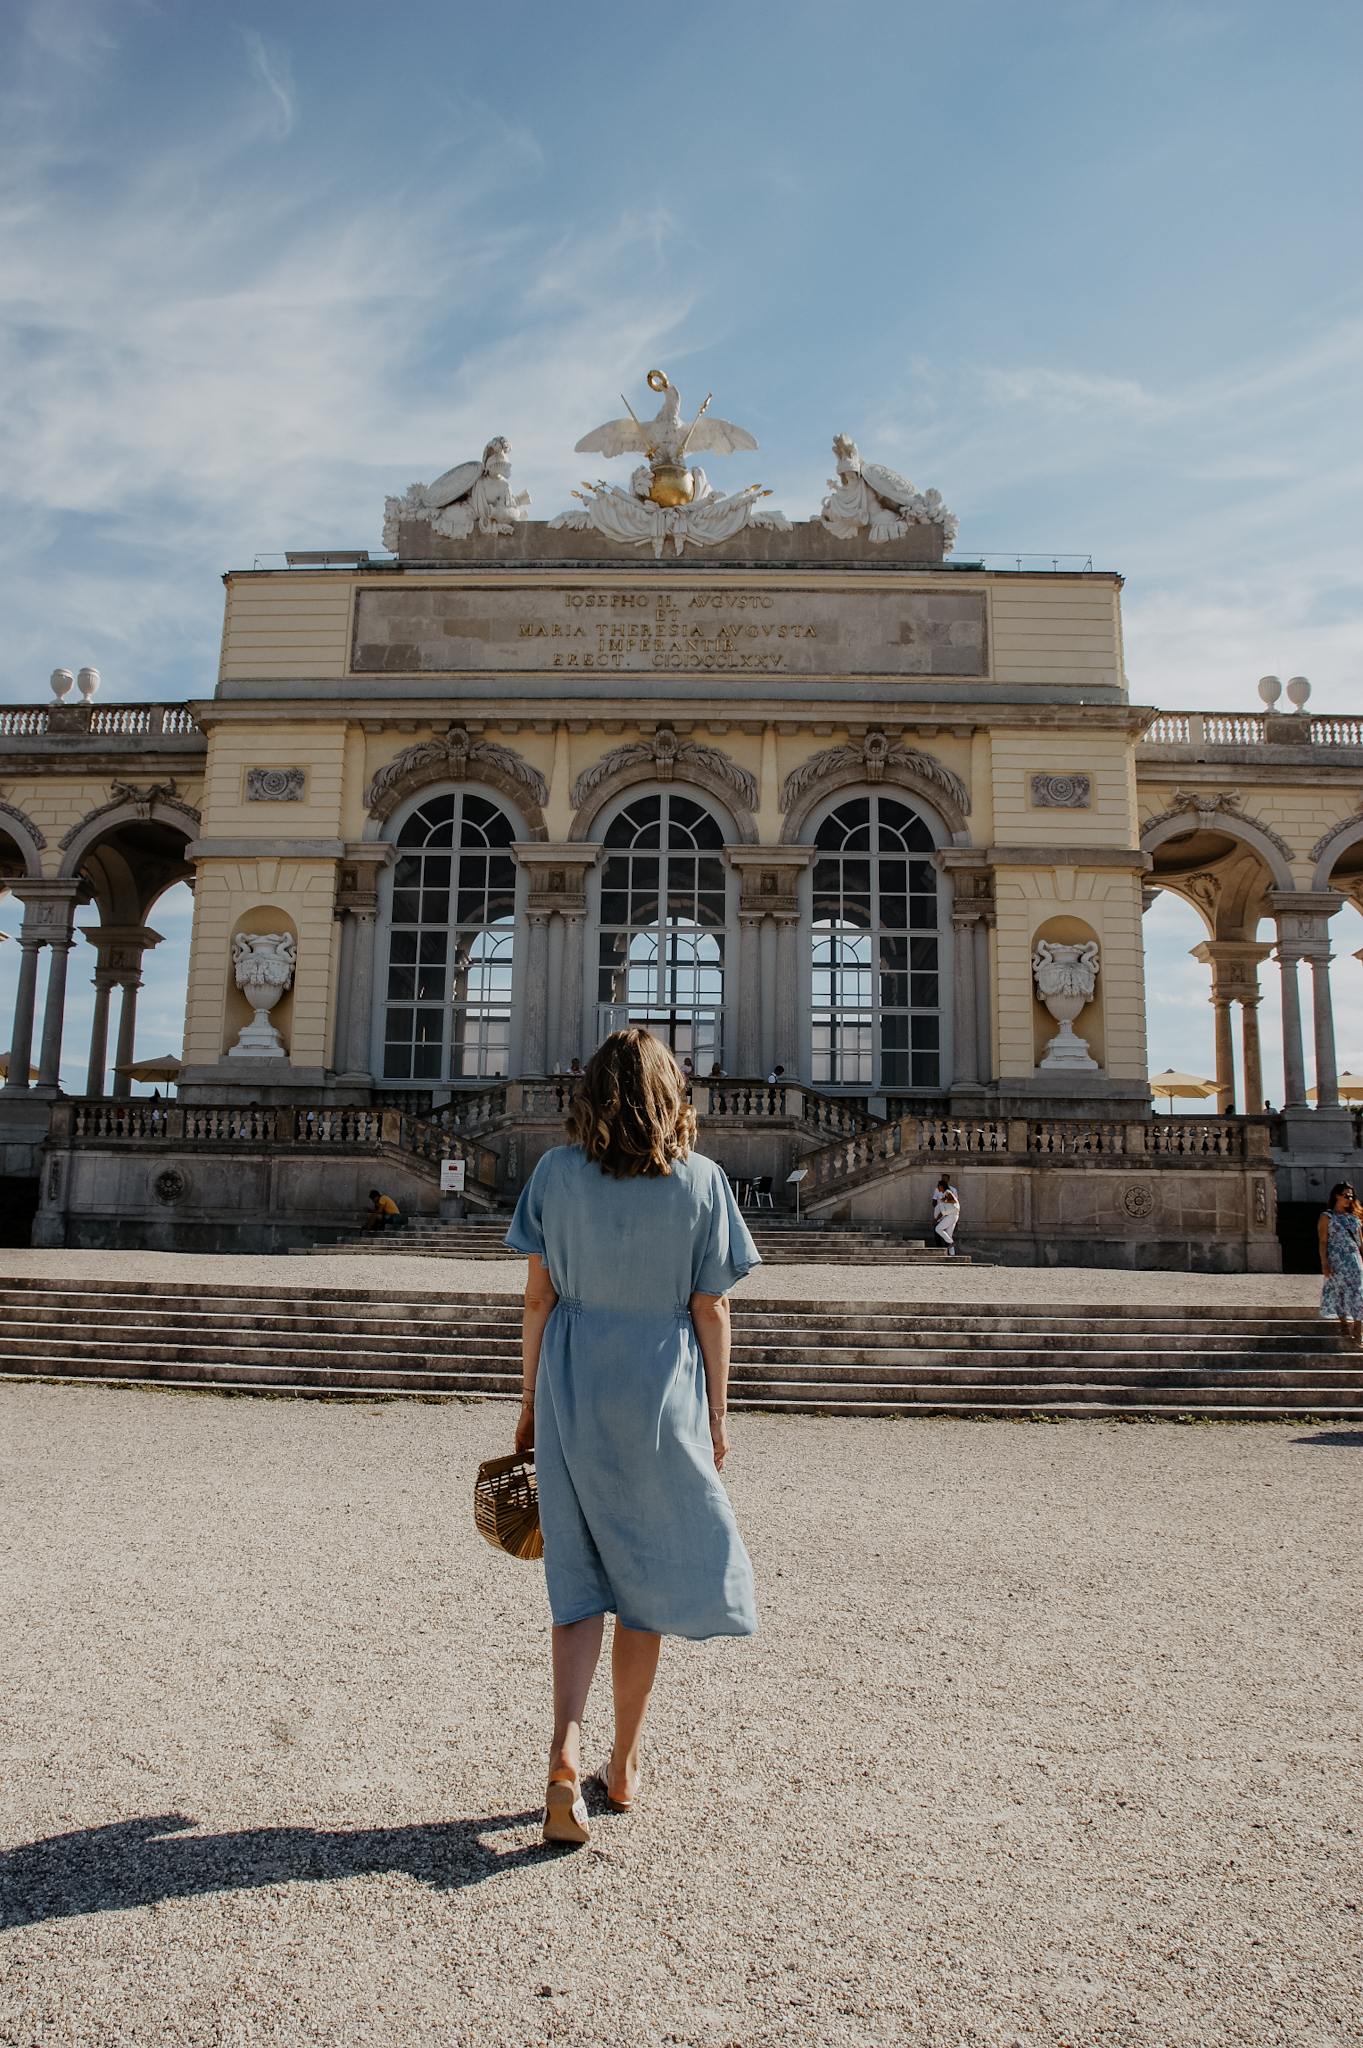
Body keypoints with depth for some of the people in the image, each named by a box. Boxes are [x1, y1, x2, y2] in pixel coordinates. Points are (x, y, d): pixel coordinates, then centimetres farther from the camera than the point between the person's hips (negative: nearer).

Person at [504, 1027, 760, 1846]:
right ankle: (626, 1766, 26)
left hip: (573, 1395, 1)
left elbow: (539, 1299, -1)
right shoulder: (701, 1180, -7)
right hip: (663, 1398, -1)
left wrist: (532, 1403, 9)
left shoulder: (557, 1173, -3)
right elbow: (710, 1312, -5)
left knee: (580, 1576, 12)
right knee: (647, 1576, 14)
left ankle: (567, 1748, -5)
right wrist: (717, 1414, 5)